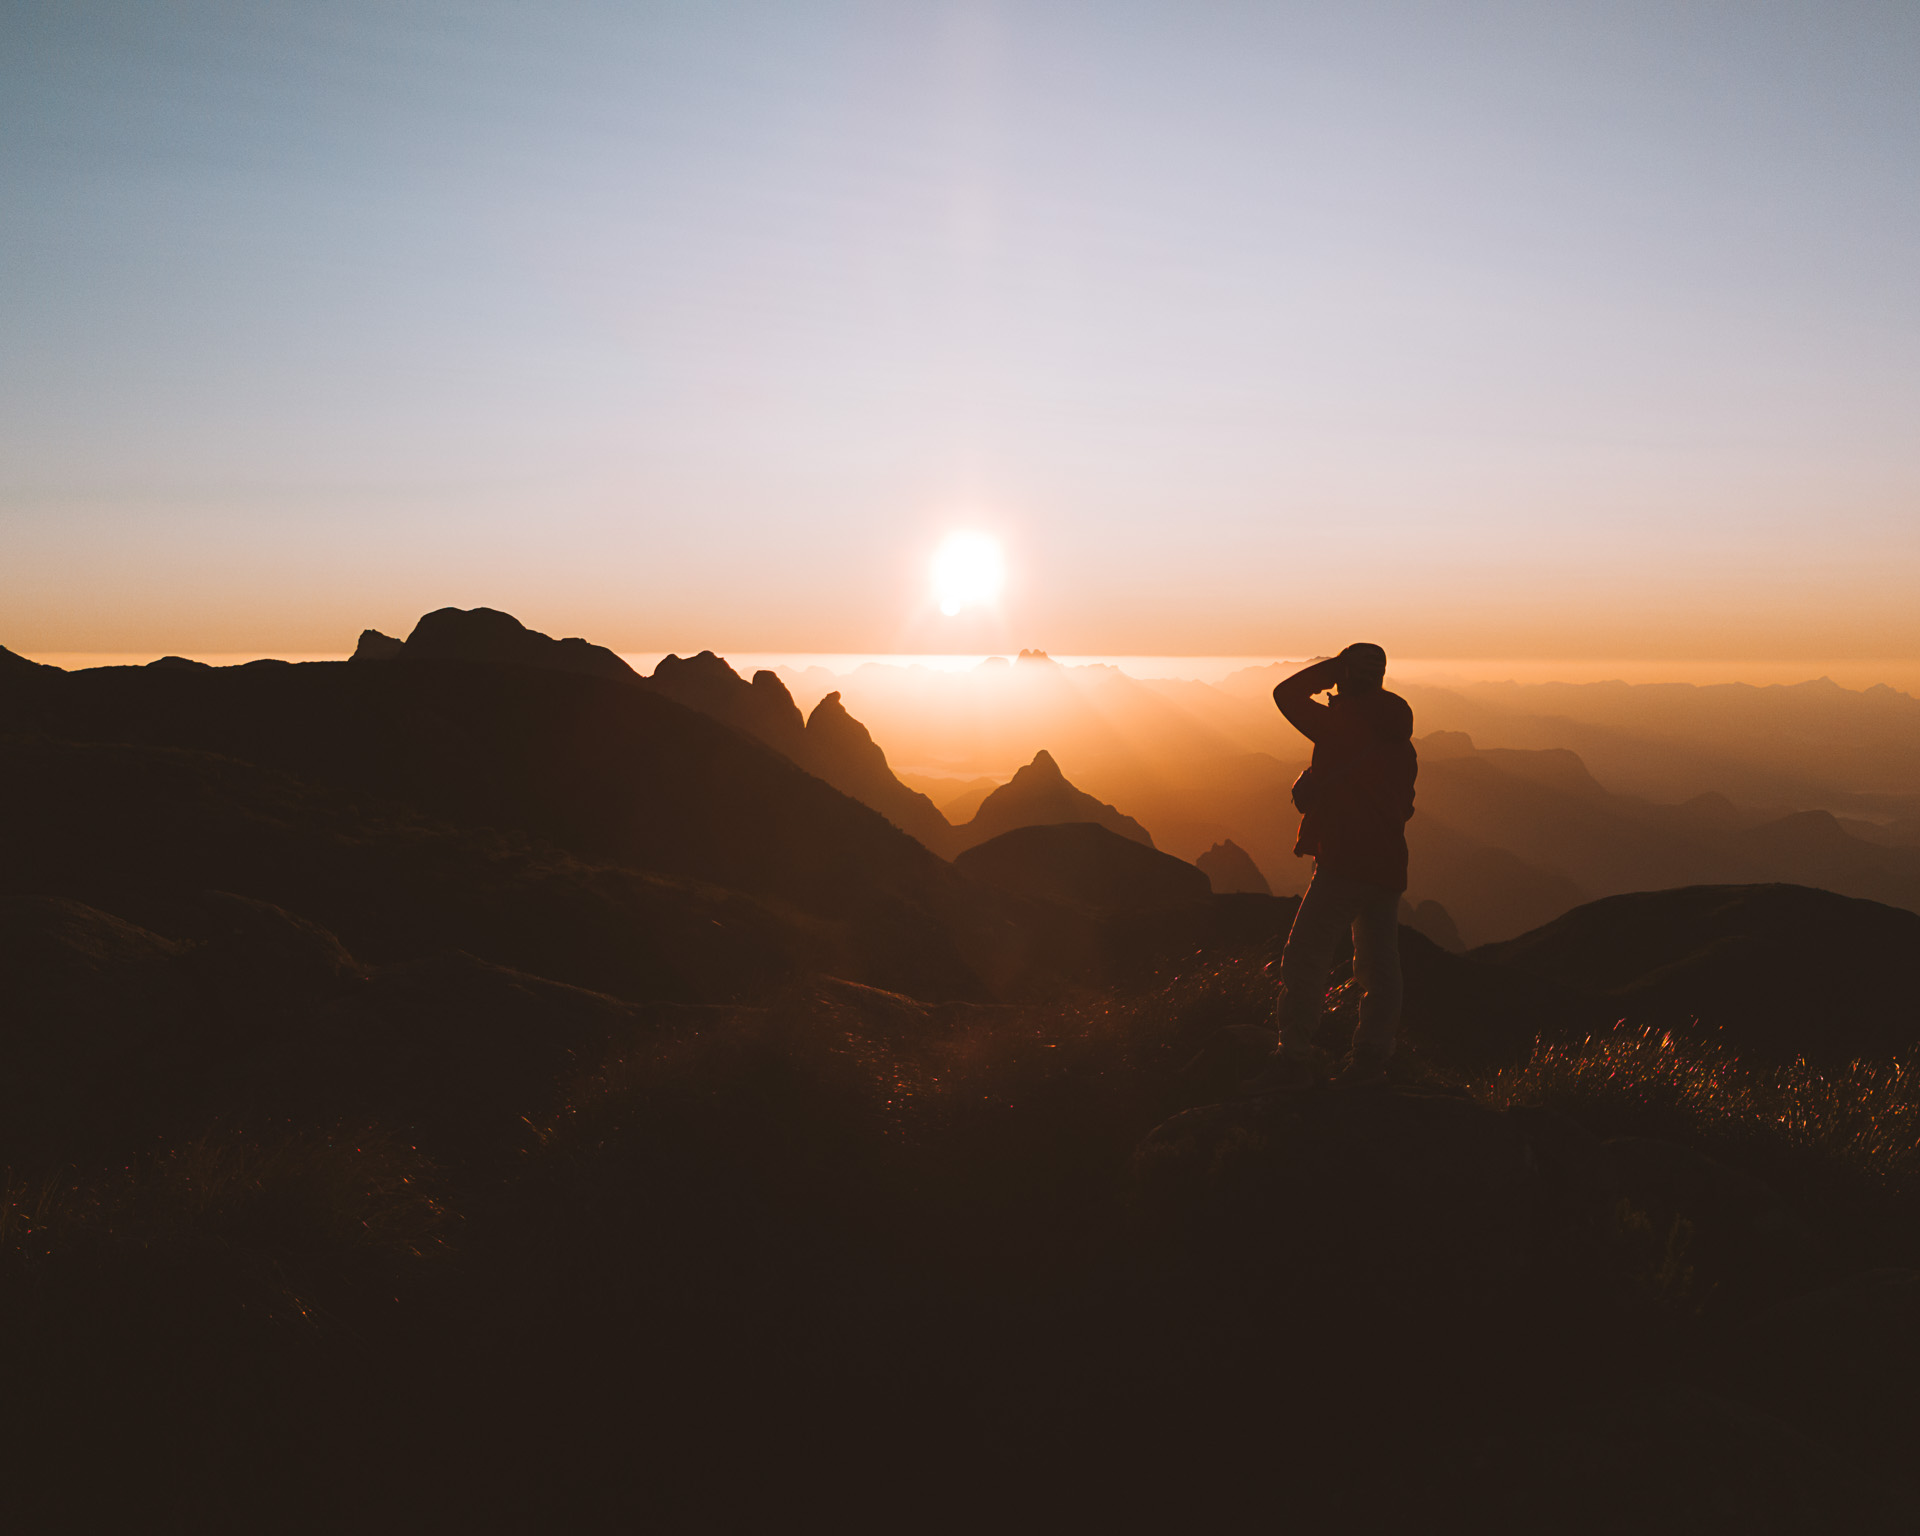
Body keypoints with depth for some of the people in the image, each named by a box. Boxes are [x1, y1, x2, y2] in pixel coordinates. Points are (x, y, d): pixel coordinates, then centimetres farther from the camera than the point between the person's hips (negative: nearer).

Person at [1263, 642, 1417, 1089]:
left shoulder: (1342, 724, -9)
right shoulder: (1400, 739, 14)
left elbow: (1286, 693, 1)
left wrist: (1330, 667, 12)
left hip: (1343, 862, -8)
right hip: (1388, 865, 8)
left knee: (1305, 957, -4)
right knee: (1378, 964, 11)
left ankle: (1295, 1057, -4)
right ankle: (1370, 1058, 12)